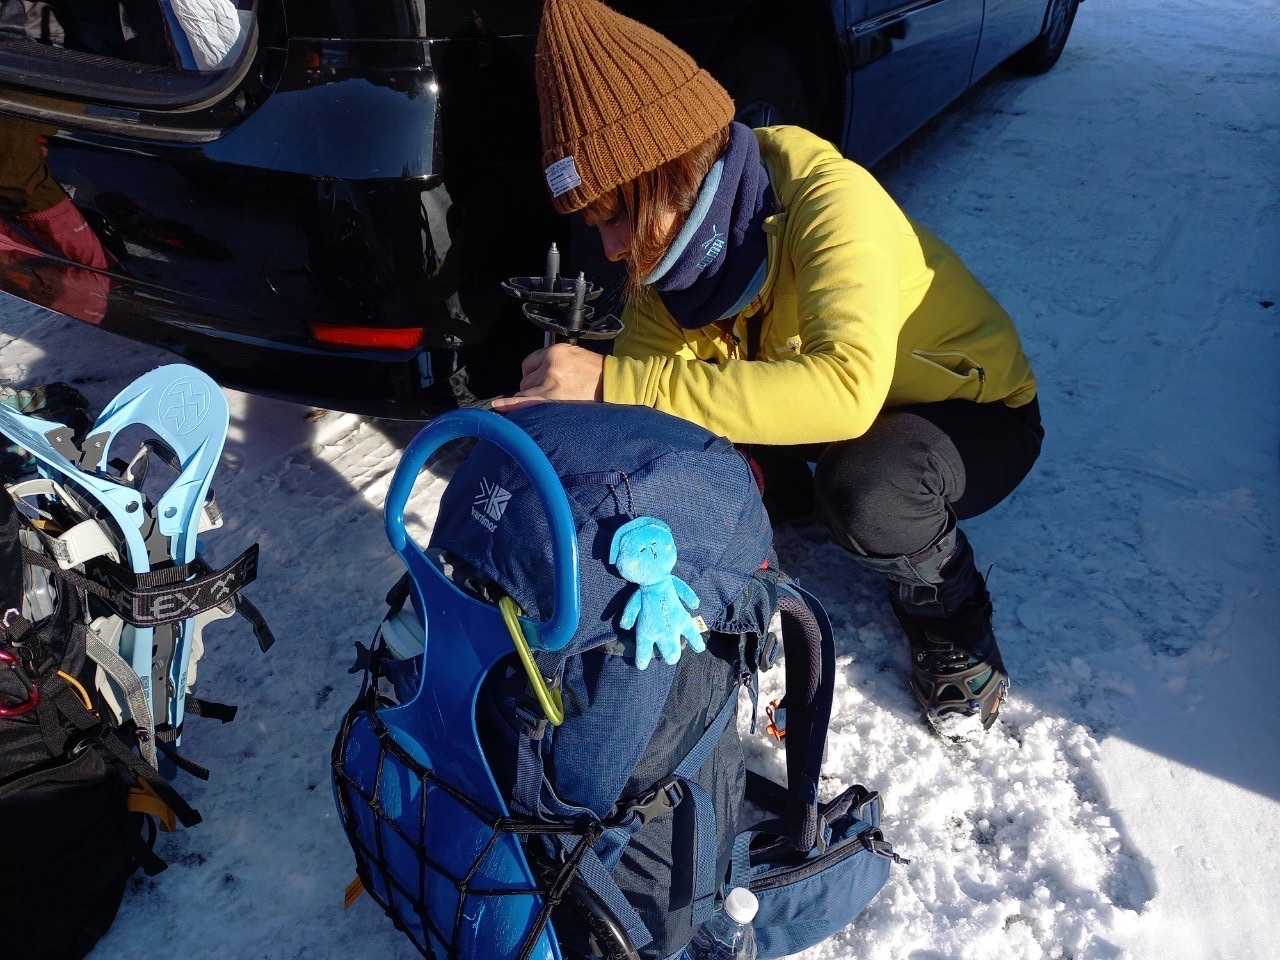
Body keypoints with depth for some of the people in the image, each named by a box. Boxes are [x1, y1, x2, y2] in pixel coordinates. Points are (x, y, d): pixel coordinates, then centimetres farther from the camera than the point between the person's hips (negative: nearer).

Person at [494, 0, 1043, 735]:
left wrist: (612, 383, -48)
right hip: (846, 415, 6)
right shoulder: (678, 243, -12)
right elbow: (647, 383, -10)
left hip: (978, 409, -5)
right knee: (681, 418, -16)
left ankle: (951, 612, -3)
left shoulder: (828, 198, -33)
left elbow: (846, 388, -48)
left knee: (869, 490, -37)